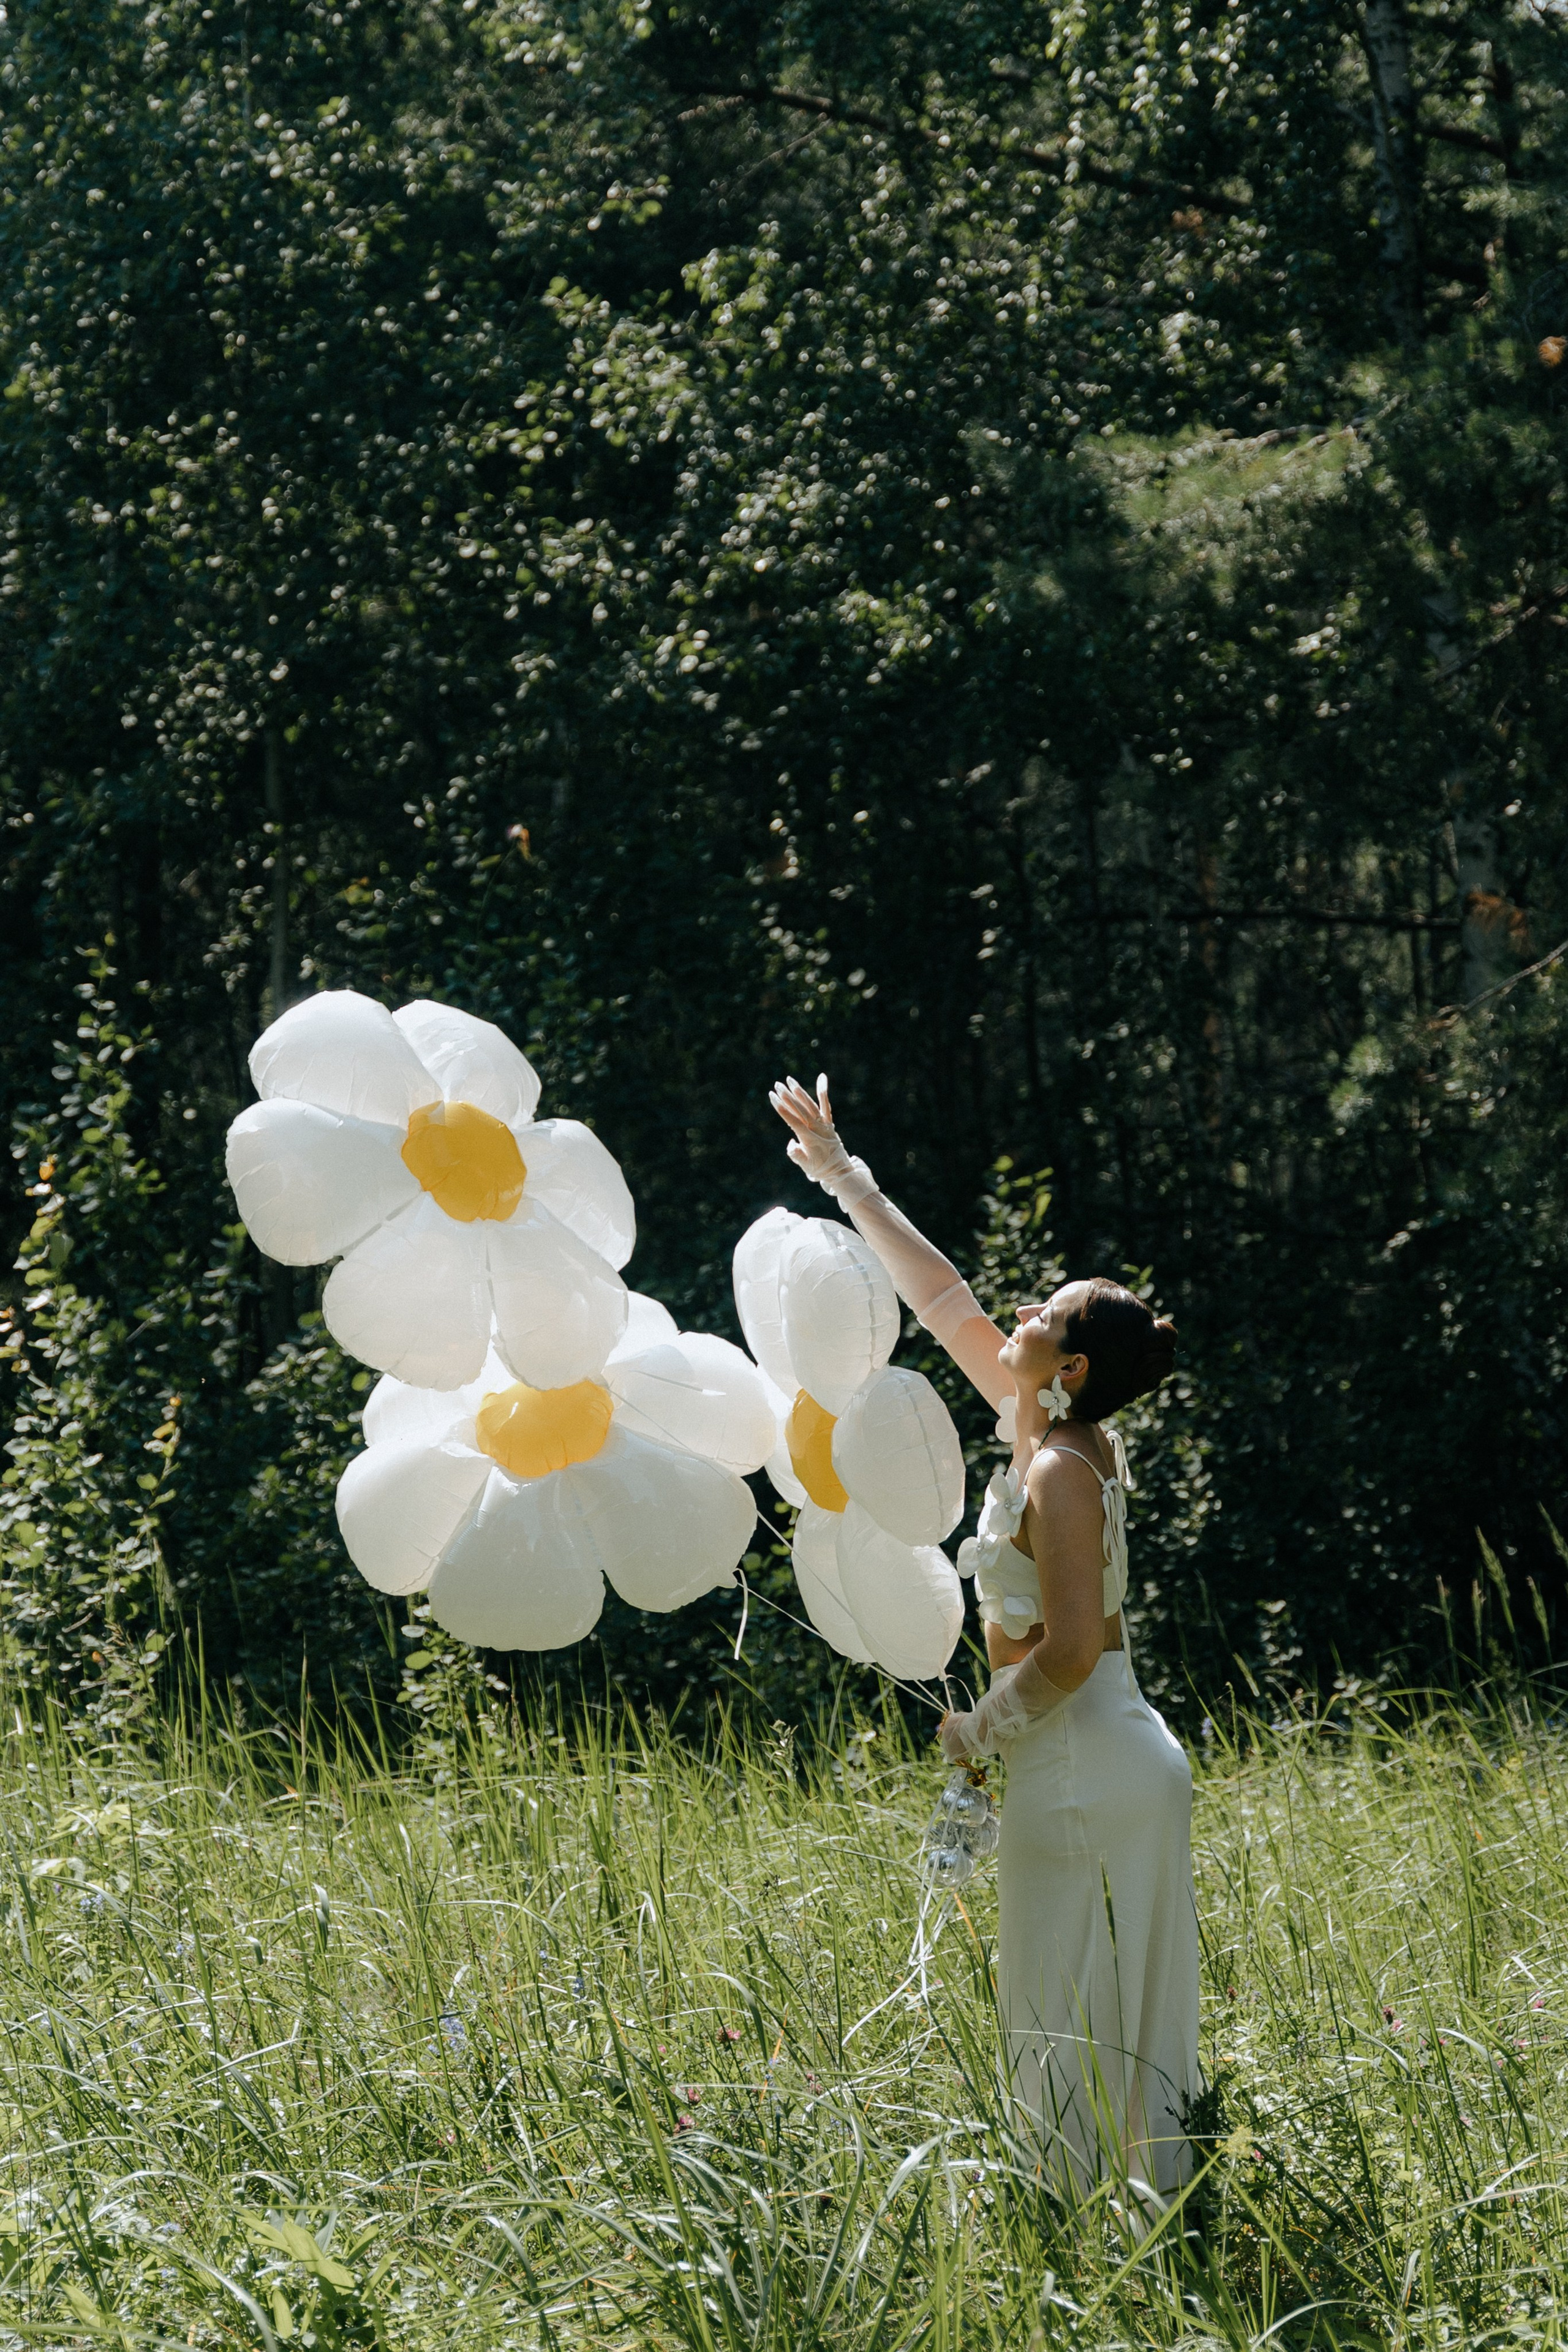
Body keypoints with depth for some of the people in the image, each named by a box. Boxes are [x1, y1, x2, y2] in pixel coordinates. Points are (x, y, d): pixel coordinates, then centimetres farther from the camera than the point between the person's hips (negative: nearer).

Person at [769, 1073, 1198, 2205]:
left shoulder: (1060, 1476, -18)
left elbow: (1069, 1651, -23)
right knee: (1115, 2020, 12)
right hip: (1121, 1760, 9)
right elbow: (945, 1299, 16)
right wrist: (847, 1177, 20)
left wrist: (980, 1728, -7)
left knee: (1079, 2024, -3)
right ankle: (1146, 2202, 16)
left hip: (1085, 1772, -9)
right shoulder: (1060, 1434, 7)